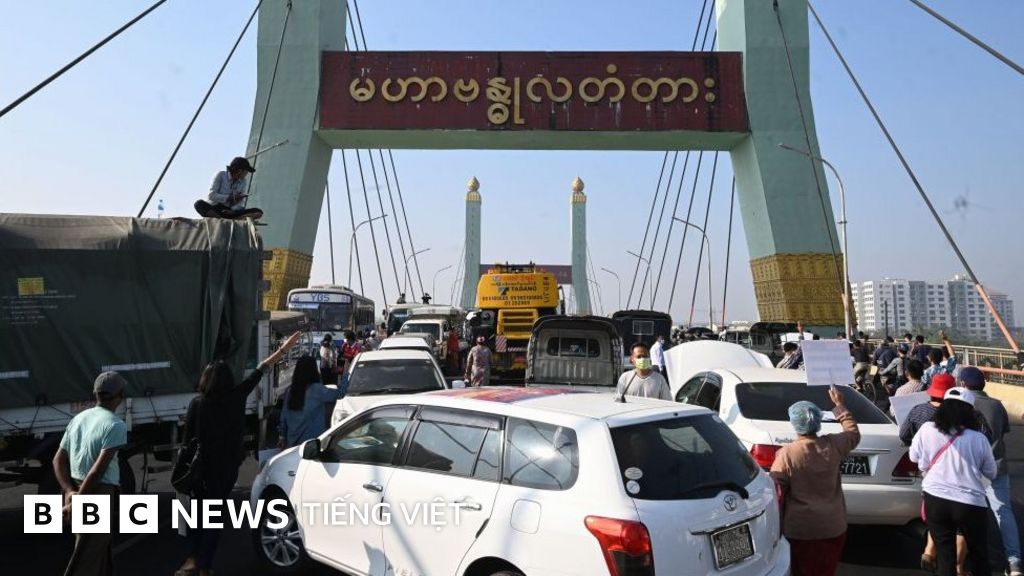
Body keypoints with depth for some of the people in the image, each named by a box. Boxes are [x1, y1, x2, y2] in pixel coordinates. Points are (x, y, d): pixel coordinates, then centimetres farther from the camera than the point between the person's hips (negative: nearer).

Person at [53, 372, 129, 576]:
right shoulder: (115, 425, -14)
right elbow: (99, 469, -20)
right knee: (86, 559, -3)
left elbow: (58, 460, 10)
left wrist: (69, 491, 2)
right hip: (100, 494, -8)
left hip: (78, 488, 8)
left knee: (101, 550, 23)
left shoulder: (78, 419, 10)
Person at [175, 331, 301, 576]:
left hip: (202, 465, 0)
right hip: (227, 466, 1)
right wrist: (284, 348, 5)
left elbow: (188, 438, -6)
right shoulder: (237, 397, -9)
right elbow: (260, 370, -2)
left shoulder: (197, 403, -11)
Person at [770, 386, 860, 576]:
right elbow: (854, 433, 15)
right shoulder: (833, 446, -8)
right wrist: (840, 405, 23)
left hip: (800, 529, -3)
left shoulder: (786, 454, -17)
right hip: (833, 527, 3)